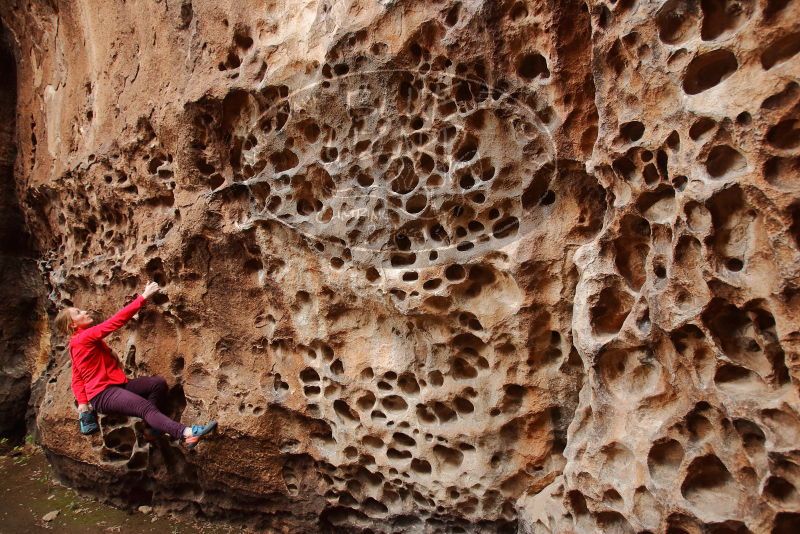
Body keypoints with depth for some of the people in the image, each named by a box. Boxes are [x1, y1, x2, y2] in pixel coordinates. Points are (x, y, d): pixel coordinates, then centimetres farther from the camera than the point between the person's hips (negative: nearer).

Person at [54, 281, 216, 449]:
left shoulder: (77, 343, 21)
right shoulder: (85, 337, -9)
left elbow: (77, 379, 19)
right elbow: (116, 321, -16)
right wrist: (143, 297, -17)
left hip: (117, 385, 9)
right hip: (103, 394, -9)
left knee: (158, 382, -10)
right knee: (146, 407, -31)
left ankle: (151, 428, -12)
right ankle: (186, 433, -49)